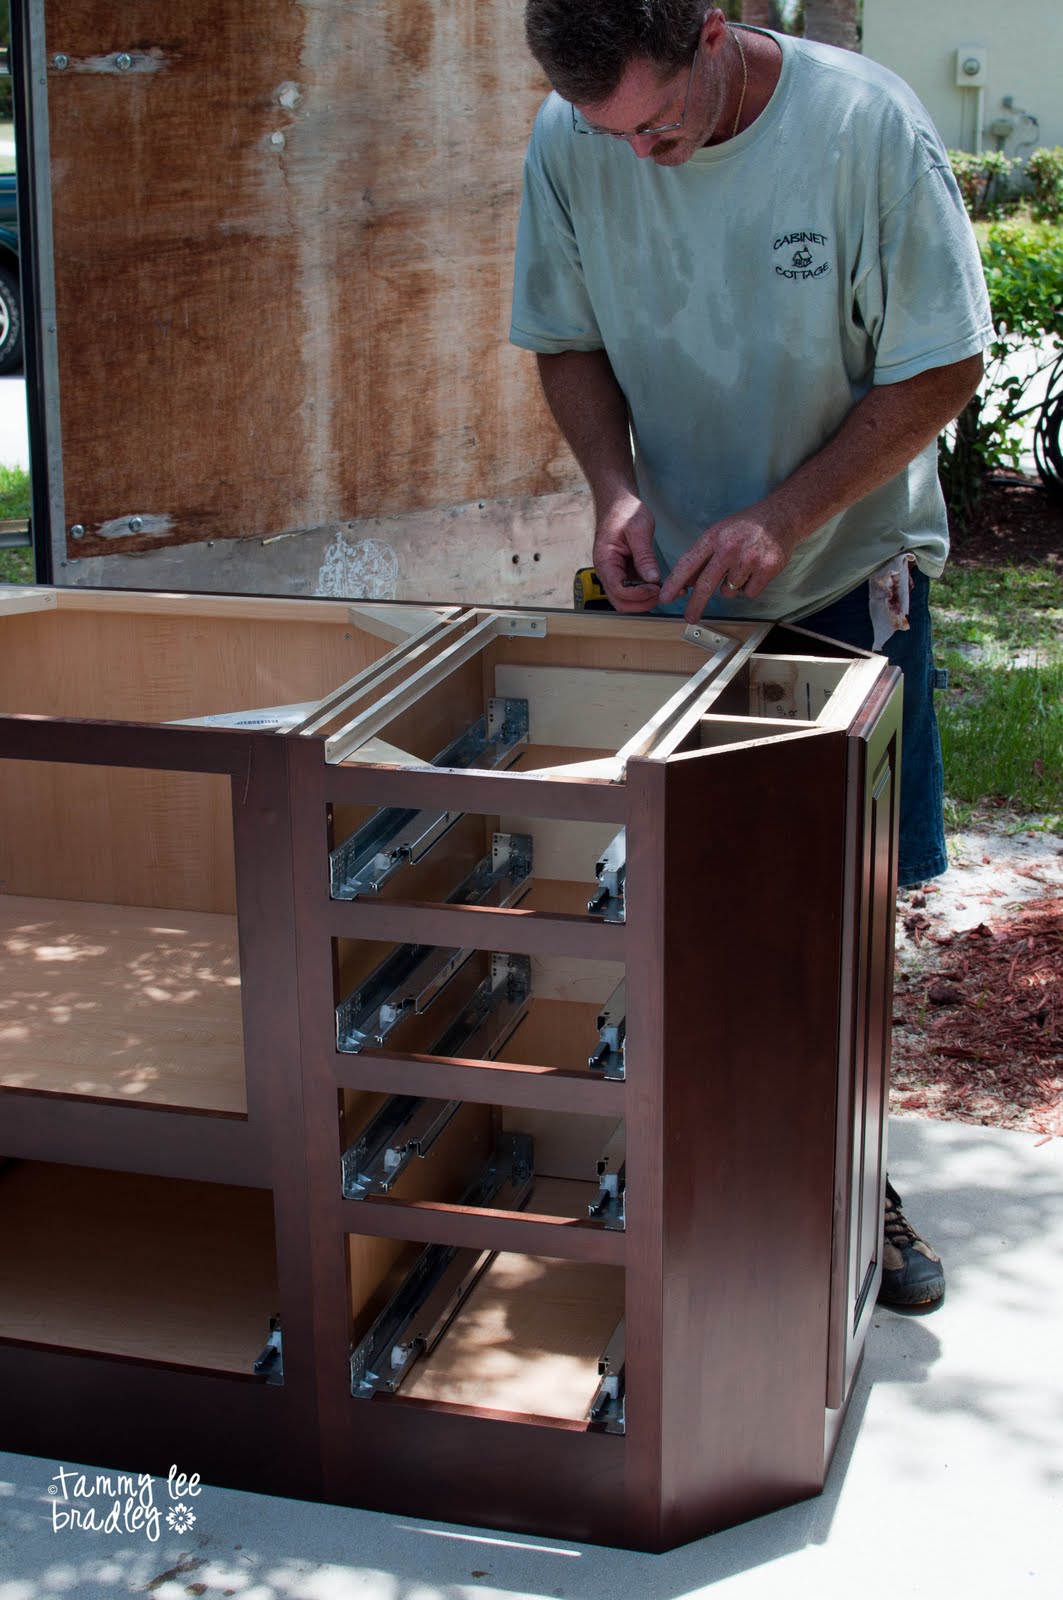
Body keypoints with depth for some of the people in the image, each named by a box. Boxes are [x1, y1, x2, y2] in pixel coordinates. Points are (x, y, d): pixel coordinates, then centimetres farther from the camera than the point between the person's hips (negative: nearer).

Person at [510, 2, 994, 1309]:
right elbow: (567, 344, 3)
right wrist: (615, 489, -15)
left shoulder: (866, 124, -19)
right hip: (671, 579, 2)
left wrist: (782, 519, -23)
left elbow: (942, 368, -14)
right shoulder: (569, 144, -10)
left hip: (849, 570, -2)